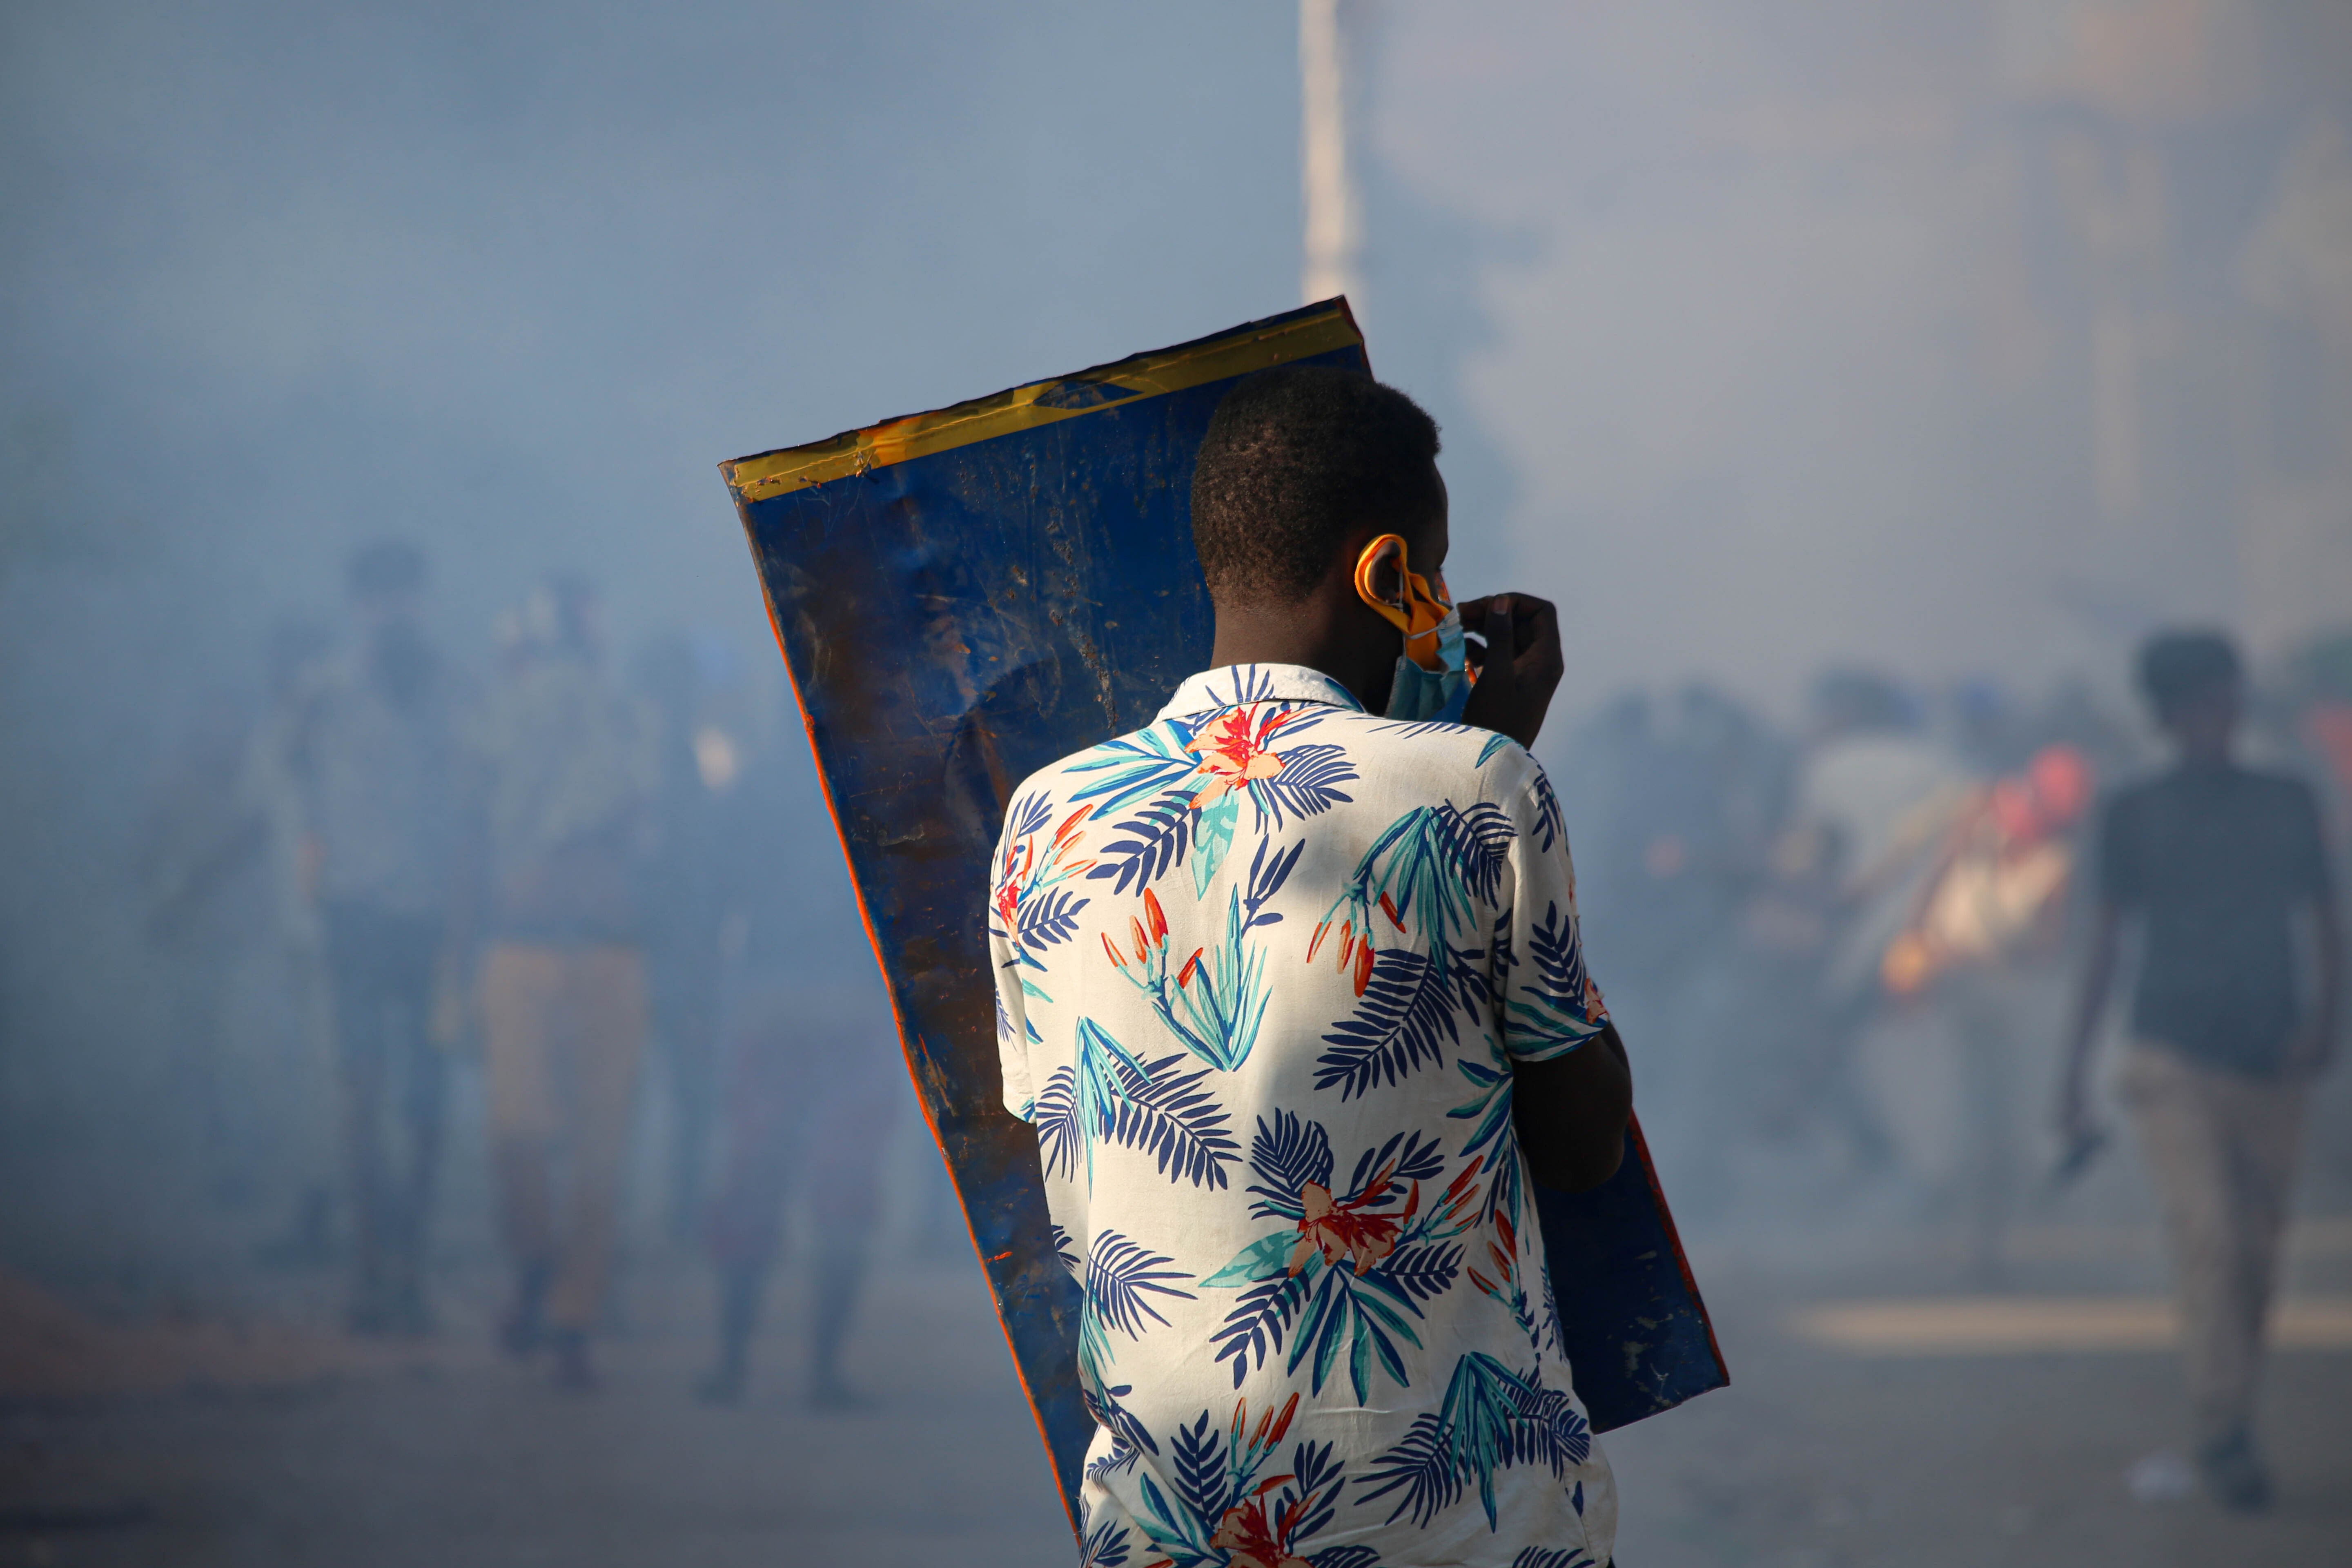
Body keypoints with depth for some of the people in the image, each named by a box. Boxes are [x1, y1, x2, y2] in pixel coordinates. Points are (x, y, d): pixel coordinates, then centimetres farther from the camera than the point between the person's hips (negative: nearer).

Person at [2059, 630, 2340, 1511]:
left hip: (2270, 1064, 3)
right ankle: (2223, 1435, -17)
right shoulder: (2136, 815, 6)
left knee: (2258, 1253, 4)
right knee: (2205, 1233, -17)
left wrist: (2323, 1011, -6)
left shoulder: (2286, 805, 10)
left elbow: (2322, 925, 13)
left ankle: (2226, 1424, 19)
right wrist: (2074, 1069, 7)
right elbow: (2107, 941, 9)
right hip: (2173, 1062, -3)